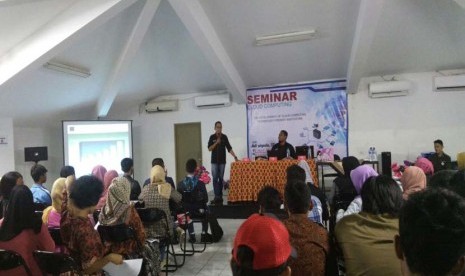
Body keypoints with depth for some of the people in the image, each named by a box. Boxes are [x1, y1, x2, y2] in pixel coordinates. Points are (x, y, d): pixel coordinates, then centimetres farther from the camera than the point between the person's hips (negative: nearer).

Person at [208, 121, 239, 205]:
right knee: (215, 179, -4)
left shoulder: (224, 137, 3)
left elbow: (229, 148, 1)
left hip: (222, 161, 1)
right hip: (214, 161, -1)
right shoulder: (212, 137, 1)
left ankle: (220, 196, 11)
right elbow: (209, 149, -5)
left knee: (221, 179, 5)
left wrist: (235, 157, -7)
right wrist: (216, 142, -17)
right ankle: (217, 196, -3)